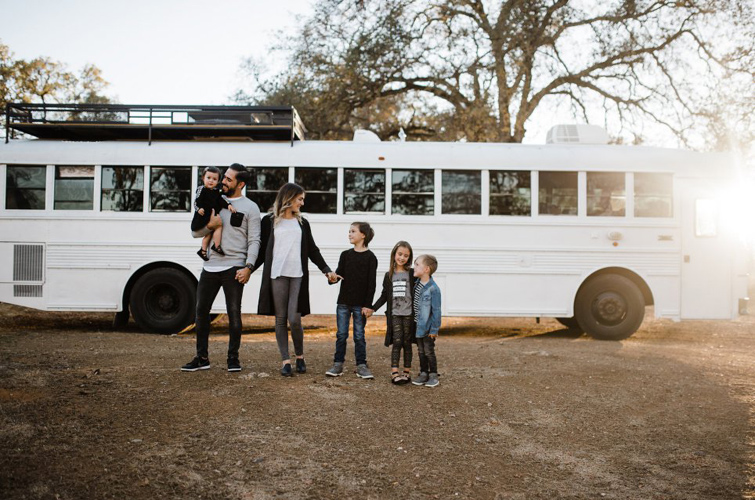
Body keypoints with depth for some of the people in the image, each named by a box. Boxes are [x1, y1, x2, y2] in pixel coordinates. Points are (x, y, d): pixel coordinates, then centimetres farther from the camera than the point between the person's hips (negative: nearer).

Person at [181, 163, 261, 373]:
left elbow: (254, 241, -5)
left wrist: (248, 267, -17)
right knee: (201, 311, 8)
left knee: (234, 313, 0)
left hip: (233, 268, -5)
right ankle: (202, 358, 20)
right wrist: (209, 226, -8)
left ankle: (233, 358, 13)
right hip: (210, 267, 5)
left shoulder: (250, 207, 1)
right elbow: (195, 232, 13)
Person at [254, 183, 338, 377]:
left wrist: (326, 270, 7)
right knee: (280, 319, 1)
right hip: (276, 275, -1)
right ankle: (285, 361, 8)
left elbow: (312, 250, 16)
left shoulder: (302, 223, 16)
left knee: (294, 319, -8)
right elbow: (262, 251, 8)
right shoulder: (269, 221, 8)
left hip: (298, 276, 1)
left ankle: (300, 356, 13)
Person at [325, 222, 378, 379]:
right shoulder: (345, 255, 8)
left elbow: (371, 283, -6)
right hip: (343, 302, 3)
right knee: (341, 334, 6)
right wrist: (333, 277, -21)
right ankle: (338, 364, 13)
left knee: (359, 335, 4)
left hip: (360, 304, -3)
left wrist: (367, 304, -10)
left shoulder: (370, 257, -4)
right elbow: (339, 273, 3)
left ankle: (361, 365, 13)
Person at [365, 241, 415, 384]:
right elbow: (384, 295, 12)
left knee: (407, 343, 6)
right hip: (394, 314, 1)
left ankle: (407, 371, 16)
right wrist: (373, 308, 6)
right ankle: (394, 372, -3)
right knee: (397, 342, -4)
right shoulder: (389, 275, 7)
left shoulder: (412, 274, -1)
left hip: (408, 314, -1)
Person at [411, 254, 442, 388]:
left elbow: (436, 310, -16)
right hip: (418, 326, 7)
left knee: (429, 351, 3)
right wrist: (414, 322, 13)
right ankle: (423, 373, 25)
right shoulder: (417, 284, 3)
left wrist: (434, 329, -14)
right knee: (421, 351, 14)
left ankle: (433, 375, 17)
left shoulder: (433, 289, -19)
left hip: (428, 327, -7)